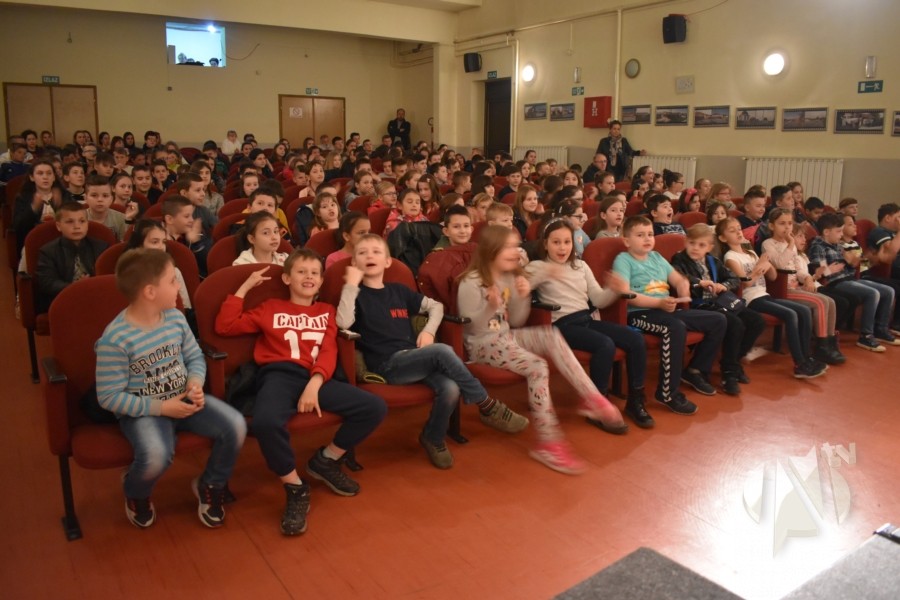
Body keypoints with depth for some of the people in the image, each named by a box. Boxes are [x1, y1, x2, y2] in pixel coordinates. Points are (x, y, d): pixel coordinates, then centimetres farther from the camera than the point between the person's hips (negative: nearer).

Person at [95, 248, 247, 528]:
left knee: (236, 425, -17)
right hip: (143, 409, -5)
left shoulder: (175, 317, -2)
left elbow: (195, 357, 10)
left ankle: (210, 486, 12)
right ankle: (136, 493, 7)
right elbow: (109, 397, -16)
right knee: (157, 456, -34)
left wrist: (196, 382, -12)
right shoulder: (115, 339, -20)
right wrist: (161, 407, -20)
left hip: (183, 398, 5)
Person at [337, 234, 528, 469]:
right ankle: (488, 406, -14)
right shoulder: (357, 294, 4)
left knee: (450, 389, -26)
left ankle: (432, 437, 3)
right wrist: (351, 283, -14)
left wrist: (429, 330, 6)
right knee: (442, 351, -30)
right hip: (386, 365, -5)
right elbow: (343, 323, -17)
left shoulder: (398, 290, 18)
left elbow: (436, 306, 24)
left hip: (415, 359, 5)